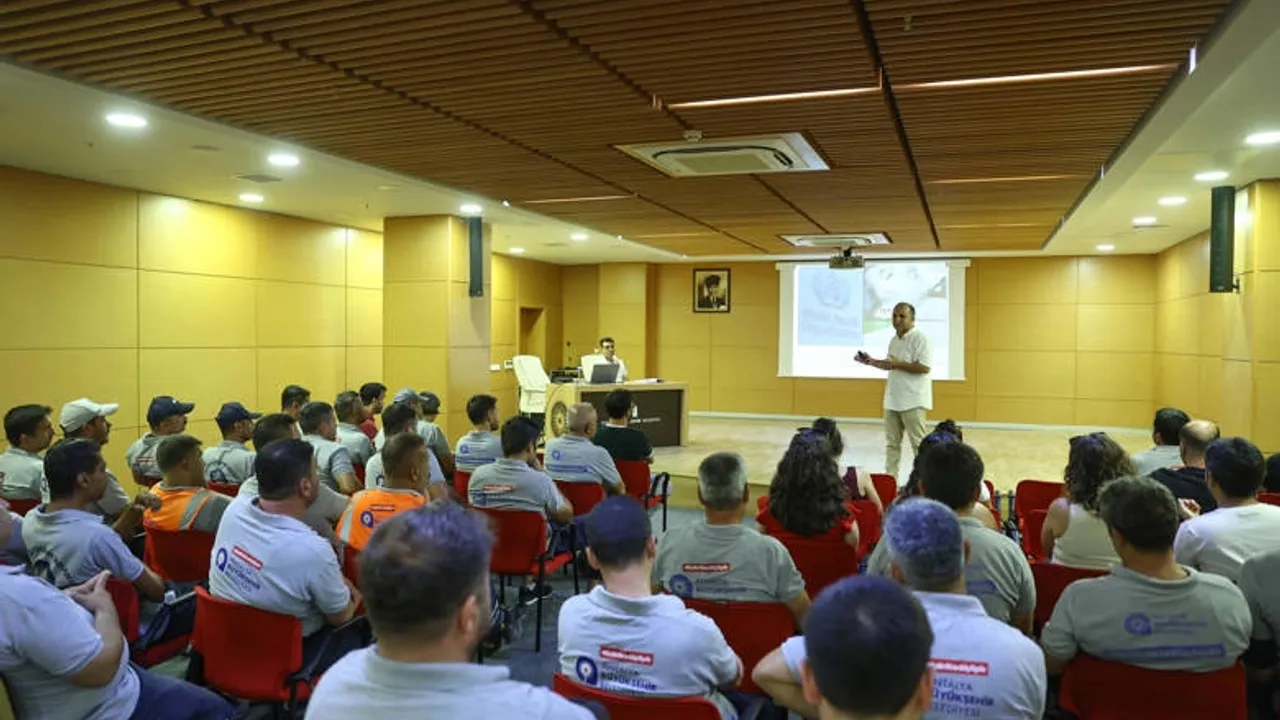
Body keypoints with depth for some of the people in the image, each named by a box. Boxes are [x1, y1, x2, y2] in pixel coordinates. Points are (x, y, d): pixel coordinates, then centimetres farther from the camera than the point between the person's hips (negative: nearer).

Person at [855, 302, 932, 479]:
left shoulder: (920, 338, -12)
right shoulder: (894, 340, 15)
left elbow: (924, 367, -21)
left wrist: (898, 364, -21)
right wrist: (871, 362, 13)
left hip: (913, 401, -8)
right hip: (892, 400, 8)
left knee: (918, 444, -2)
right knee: (891, 443, 11)